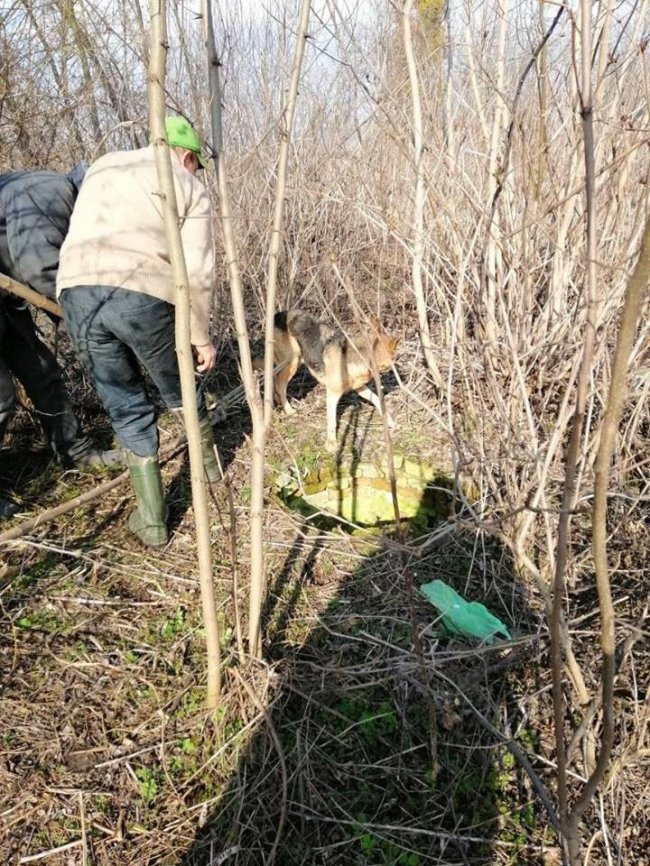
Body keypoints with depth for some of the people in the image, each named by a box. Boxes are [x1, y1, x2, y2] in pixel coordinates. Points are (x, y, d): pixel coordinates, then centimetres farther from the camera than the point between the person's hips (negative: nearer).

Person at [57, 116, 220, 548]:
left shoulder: (102, 166, 28)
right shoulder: (192, 187, 14)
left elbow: (83, 234, 24)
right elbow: (197, 272, 3)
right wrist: (202, 336, 11)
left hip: (77, 293, 3)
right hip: (144, 296, -3)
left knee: (126, 406, 16)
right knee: (179, 387, 23)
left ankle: (152, 521, 21)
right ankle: (208, 463, 47)